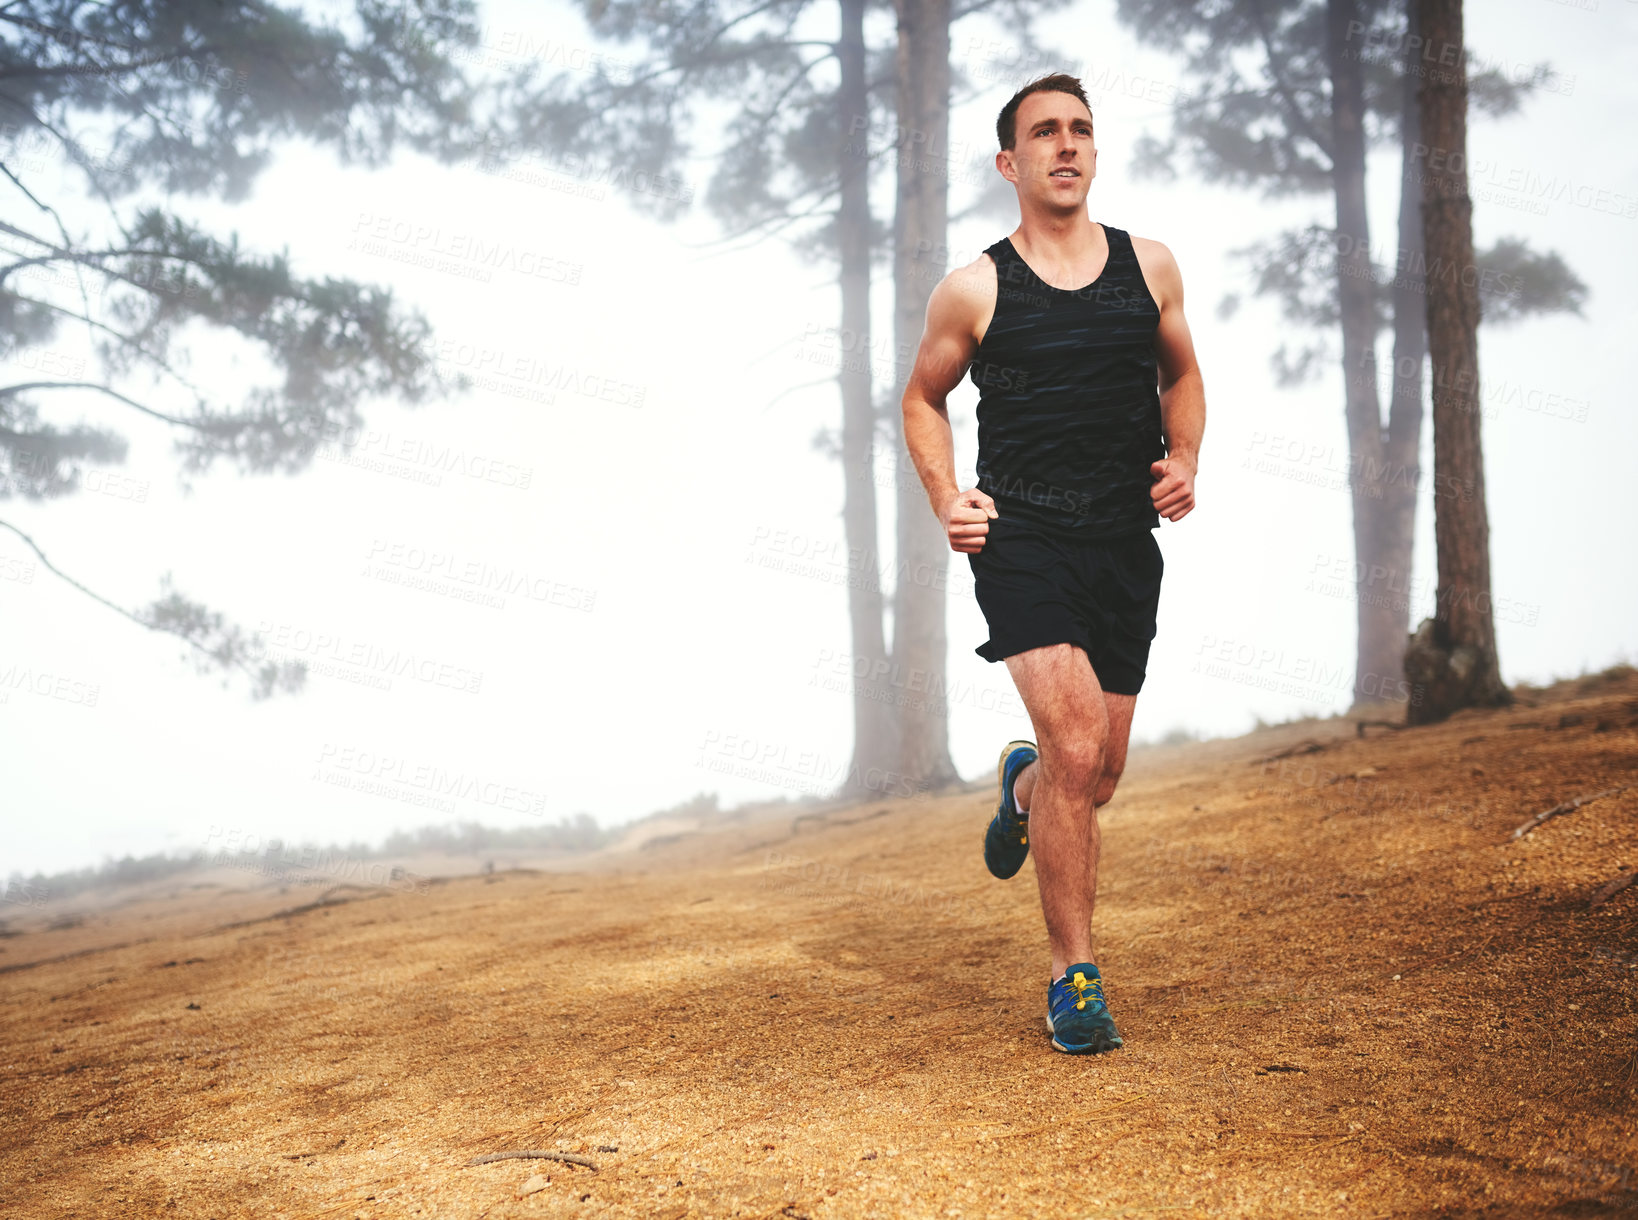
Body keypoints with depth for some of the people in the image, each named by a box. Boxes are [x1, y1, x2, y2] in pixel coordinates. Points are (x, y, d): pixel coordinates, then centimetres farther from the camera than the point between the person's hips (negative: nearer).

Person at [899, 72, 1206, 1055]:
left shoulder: (1149, 266, 7)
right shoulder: (974, 291, -1)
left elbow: (1181, 375, 21)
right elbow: (924, 398, 13)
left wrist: (1185, 460, 3)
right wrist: (946, 500, -2)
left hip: (1127, 545, 4)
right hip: (1021, 540, -3)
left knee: (1099, 776, 10)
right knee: (1077, 750, -18)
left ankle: (1021, 785, 49)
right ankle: (1076, 979, -5)